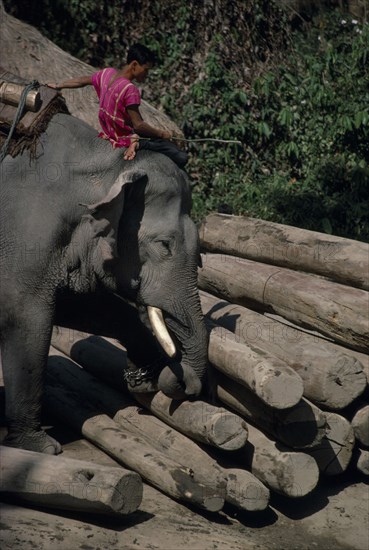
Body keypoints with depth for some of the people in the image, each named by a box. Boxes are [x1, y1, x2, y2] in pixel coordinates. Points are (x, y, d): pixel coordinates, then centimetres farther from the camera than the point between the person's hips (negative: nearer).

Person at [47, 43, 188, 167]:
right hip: (127, 139, -10)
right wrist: (161, 133, -9)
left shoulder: (106, 73, 0)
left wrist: (58, 85, 32)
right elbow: (138, 125, -23)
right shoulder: (130, 90, -25)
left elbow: (81, 81, 16)